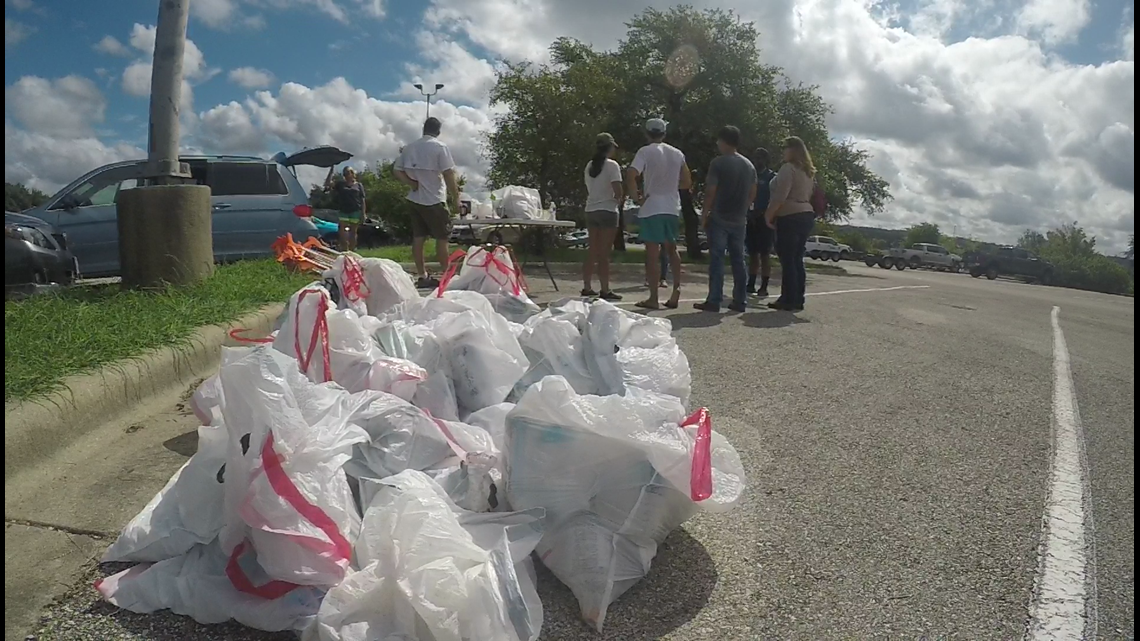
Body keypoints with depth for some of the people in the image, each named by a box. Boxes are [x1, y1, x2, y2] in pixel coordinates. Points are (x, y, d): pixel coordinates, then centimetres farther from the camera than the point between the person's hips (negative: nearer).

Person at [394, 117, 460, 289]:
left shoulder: (409, 148, 9)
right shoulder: (439, 147, -9)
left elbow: (397, 172, 6)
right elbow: (448, 174, -13)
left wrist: (412, 184, -1)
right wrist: (456, 197, -5)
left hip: (415, 199, 6)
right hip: (435, 200, -6)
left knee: (418, 238, 5)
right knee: (442, 238, 1)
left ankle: (422, 277, 8)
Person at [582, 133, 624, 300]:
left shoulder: (590, 165, 11)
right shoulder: (612, 165, -8)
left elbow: (588, 191, 11)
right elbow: (618, 191, -14)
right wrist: (619, 198, 5)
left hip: (591, 210, 6)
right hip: (607, 210, -6)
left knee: (592, 252, 11)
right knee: (604, 253, -5)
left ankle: (587, 287, 14)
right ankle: (605, 290, -3)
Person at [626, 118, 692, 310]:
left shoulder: (645, 151, -6)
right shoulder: (677, 153, 10)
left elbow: (630, 176, -20)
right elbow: (687, 182, 14)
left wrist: (636, 197, -10)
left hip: (652, 208, -5)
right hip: (672, 208, 5)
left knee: (652, 253, -2)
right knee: (671, 250, 18)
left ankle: (653, 298, 0)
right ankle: (676, 289, 12)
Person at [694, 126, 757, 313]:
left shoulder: (718, 163, -8)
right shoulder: (749, 165, 11)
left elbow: (711, 192, -12)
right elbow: (753, 194, 13)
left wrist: (704, 215, -4)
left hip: (719, 218, -6)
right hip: (739, 220, 6)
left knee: (717, 259, -4)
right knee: (738, 260, 9)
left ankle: (714, 301, -6)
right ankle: (739, 301, 10)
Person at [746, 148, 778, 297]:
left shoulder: (772, 177, -1)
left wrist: (762, 213, -16)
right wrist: (748, 212, -3)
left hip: (765, 220, -5)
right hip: (752, 219, 5)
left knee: (765, 254, -4)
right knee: (753, 253, 8)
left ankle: (764, 287, -2)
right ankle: (751, 284, 13)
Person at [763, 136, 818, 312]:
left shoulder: (788, 168, -9)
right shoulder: (808, 171, 19)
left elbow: (780, 195, -17)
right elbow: (808, 195, 20)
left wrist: (769, 215, -10)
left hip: (790, 217, -9)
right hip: (806, 215, 9)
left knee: (787, 260, -6)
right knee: (797, 260, 11)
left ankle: (789, 300, -6)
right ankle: (798, 300, 11)